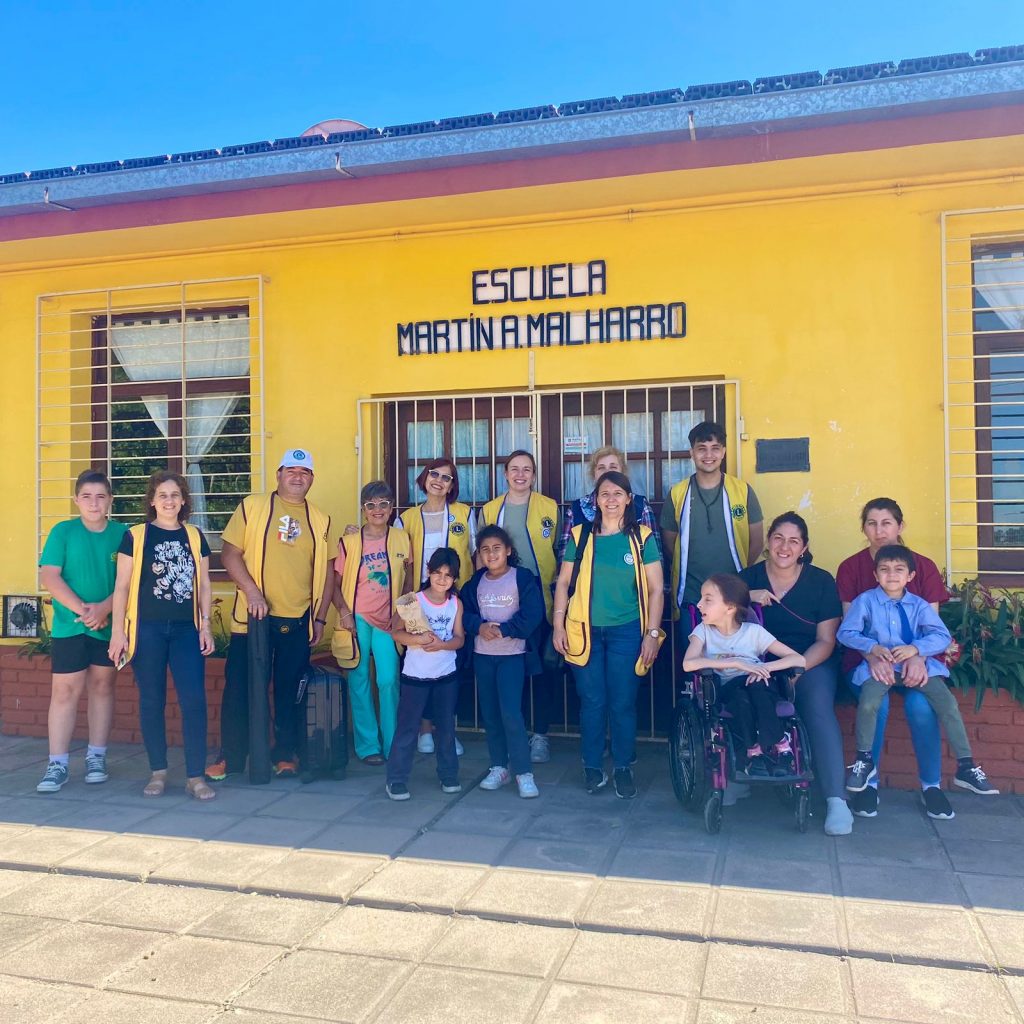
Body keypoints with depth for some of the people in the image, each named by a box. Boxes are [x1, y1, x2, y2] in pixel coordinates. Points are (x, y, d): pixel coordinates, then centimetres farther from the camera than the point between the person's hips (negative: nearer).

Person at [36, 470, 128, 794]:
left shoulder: (123, 534, 1)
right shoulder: (62, 532, -1)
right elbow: (49, 577, -7)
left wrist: (105, 607, -18)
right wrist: (81, 609, -16)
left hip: (110, 625, 1)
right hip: (69, 625, -1)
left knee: (102, 686, 10)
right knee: (65, 691, -2)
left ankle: (96, 757, 19)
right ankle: (57, 764, 3)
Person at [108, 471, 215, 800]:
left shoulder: (195, 536, 9)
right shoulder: (135, 536, 2)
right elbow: (121, 587, 1)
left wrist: (206, 625, 4)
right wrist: (118, 631, -3)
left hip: (186, 630, 2)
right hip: (147, 629, -1)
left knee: (194, 700, -6)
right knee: (151, 701, 5)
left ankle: (195, 776, 1)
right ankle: (158, 772, 18)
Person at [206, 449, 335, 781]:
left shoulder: (320, 520, 9)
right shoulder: (252, 506, 2)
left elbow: (326, 571, 11)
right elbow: (230, 552, -3)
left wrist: (320, 618, 6)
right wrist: (251, 591, -14)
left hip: (298, 622, 2)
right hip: (252, 617, -2)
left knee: (290, 692, 9)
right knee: (239, 688, 4)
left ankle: (285, 754, 22)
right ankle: (230, 757, 17)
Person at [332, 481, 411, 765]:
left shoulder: (401, 538, 2)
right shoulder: (349, 542, -4)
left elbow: (408, 580, 10)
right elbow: (335, 583, 1)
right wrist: (343, 610, -12)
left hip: (388, 620, 1)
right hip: (357, 618, -1)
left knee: (389, 681, -4)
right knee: (360, 681, 4)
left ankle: (392, 745, 11)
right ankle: (367, 746, 16)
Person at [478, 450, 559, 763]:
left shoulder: (550, 508, 3)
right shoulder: (489, 511, 9)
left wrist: (559, 592, 0)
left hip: (543, 600, -1)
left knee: (544, 668, 2)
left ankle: (540, 735, 13)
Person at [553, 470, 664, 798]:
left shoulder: (643, 537, 0)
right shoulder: (580, 536, 3)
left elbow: (656, 588, 1)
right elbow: (563, 582, 6)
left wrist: (652, 633, -3)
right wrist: (558, 625, 1)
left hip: (627, 631, -1)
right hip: (585, 630, 1)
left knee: (623, 702, 2)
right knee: (592, 701, 5)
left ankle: (623, 768, 19)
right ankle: (592, 767, 20)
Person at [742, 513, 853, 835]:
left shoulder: (821, 581, 2)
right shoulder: (749, 577, 6)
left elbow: (826, 641, -1)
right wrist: (748, 598, -18)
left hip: (811, 661, 0)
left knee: (818, 708, -30)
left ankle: (836, 800, -29)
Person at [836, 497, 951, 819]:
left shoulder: (923, 566, 4)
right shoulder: (850, 567, 1)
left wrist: (918, 658, -23)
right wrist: (873, 657, -24)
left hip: (912, 657, 1)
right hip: (866, 658, -1)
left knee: (921, 706, -29)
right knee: (875, 704, -31)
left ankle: (931, 784, -4)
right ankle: (867, 782, -10)